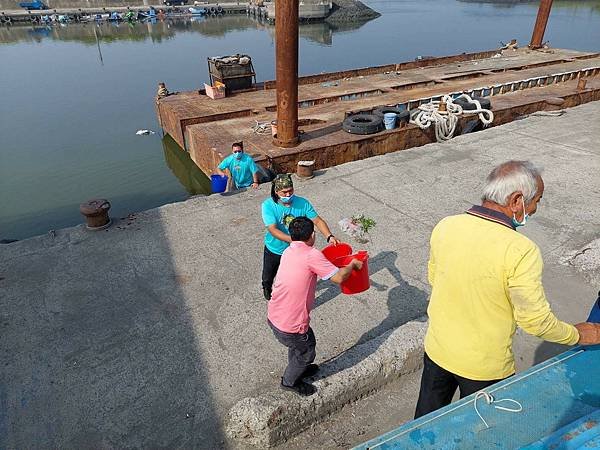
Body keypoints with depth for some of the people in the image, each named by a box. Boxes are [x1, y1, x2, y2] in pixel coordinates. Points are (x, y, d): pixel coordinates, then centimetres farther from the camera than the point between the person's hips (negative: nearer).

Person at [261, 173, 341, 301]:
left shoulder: (302, 203, -18)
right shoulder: (268, 205, -24)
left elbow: (318, 220, -18)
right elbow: (273, 230, -33)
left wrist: (329, 236, -36)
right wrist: (293, 240, -46)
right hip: (274, 250, 0)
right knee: (268, 277, 26)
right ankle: (267, 288, 61)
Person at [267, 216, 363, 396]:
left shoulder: (288, 251, 5)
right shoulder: (312, 255, -21)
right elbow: (338, 277, -21)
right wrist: (352, 265, -4)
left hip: (273, 316, 8)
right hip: (290, 326, -8)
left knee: (298, 344, 34)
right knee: (306, 352, 21)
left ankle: (297, 368, 57)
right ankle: (289, 381, 42)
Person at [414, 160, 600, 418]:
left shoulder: (445, 226, -13)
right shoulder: (520, 251, -28)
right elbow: (536, 321, -19)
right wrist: (579, 335, 0)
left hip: (436, 351, 4)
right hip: (484, 367, -4)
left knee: (427, 420, 27)